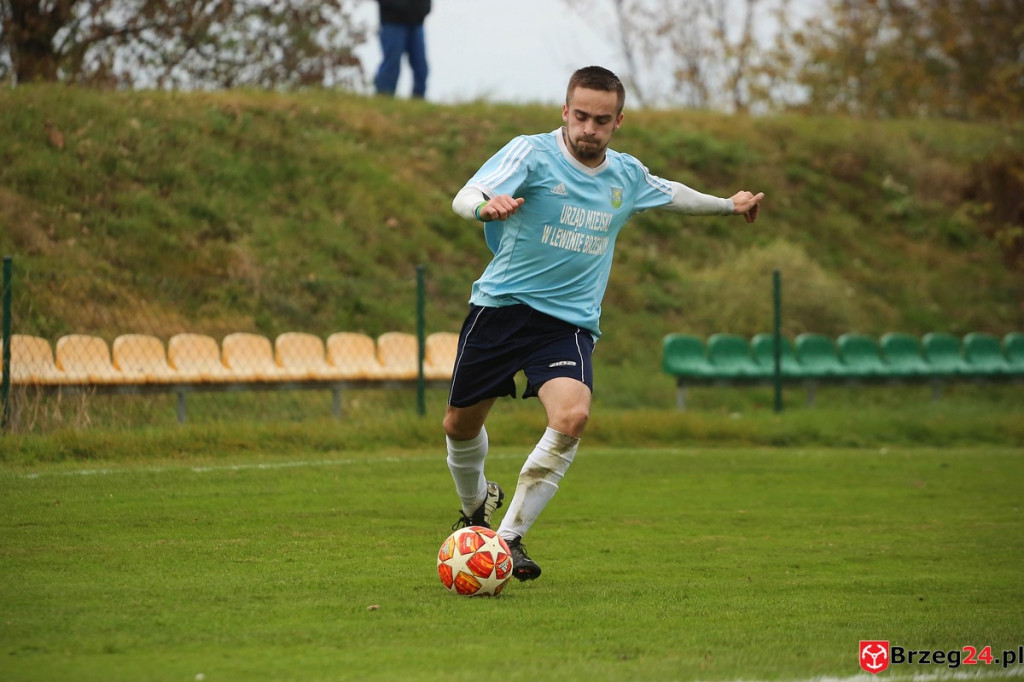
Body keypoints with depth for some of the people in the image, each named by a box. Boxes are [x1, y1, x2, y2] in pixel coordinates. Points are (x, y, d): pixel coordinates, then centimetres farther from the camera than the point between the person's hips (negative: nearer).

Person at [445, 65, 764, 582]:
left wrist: (729, 205, 40)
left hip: (570, 321, 2)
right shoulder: (532, 152, -9)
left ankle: (509, 537, -16)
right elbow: (464, 198, -24)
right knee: (460, 424, 9)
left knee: (572, 415, -25)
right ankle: (476, 504, 44)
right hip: (501, 306, -2)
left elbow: (670, 194, 32)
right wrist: (487, 205, -46)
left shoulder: (627, 176, 8)